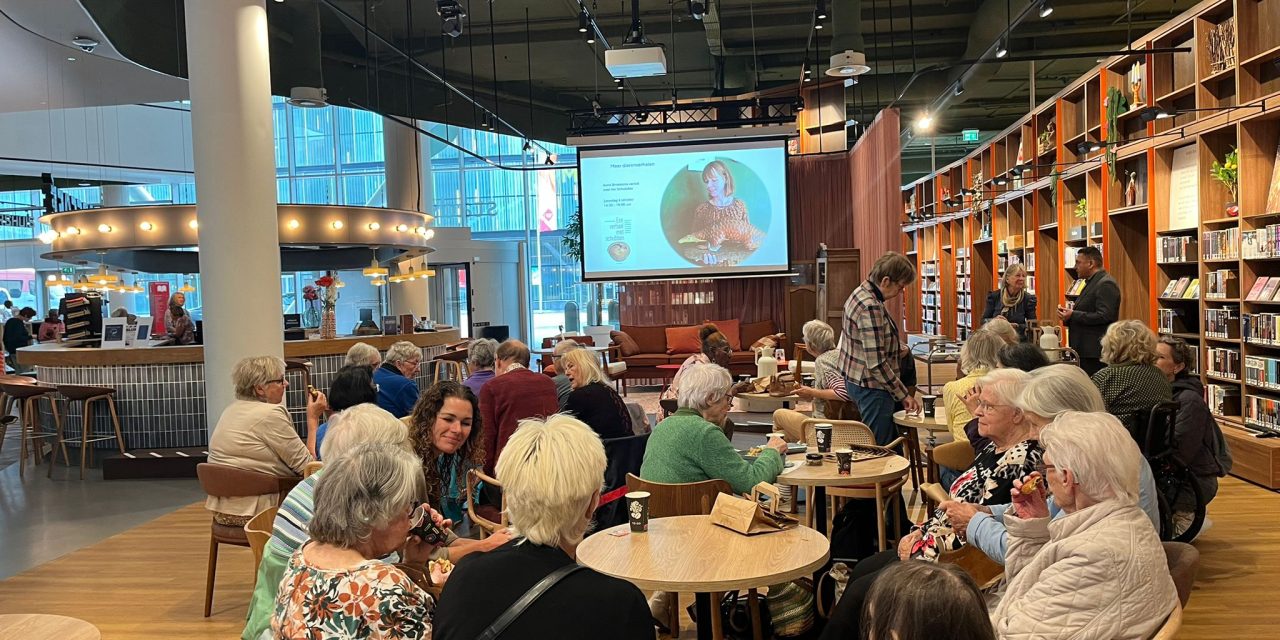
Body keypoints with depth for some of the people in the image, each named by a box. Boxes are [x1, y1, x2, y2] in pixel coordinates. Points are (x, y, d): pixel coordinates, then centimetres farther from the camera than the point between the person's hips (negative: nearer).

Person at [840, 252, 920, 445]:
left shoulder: (861, 293, 6)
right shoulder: (871, 308, -25)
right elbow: (876, 363, -26)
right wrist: (904, 395, -19)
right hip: (871, 386, -10)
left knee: (892, 441, 18)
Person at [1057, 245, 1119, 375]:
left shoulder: (1106, 284, -13)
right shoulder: (1092, 282, 19)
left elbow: (1104, 316, -23)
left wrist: (1073, 315, -20)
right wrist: (1069, 314, 7)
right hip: (1085, 350, 10)